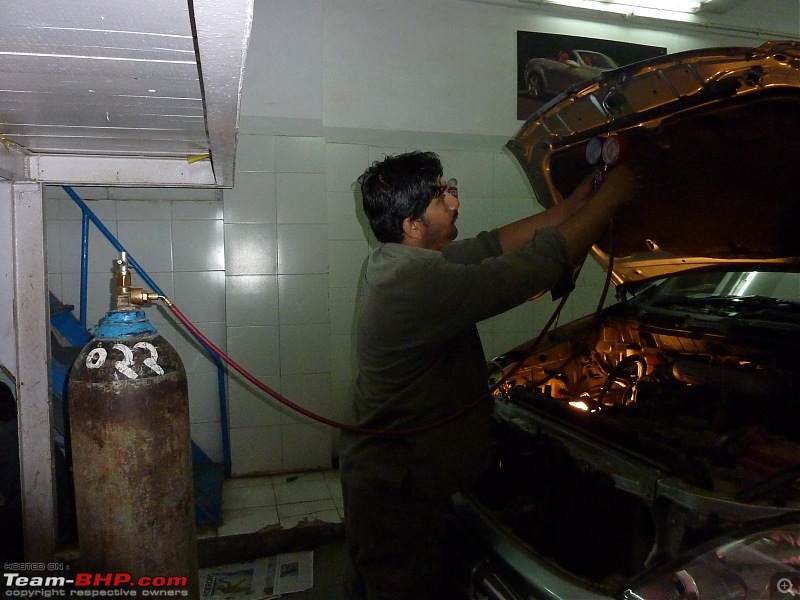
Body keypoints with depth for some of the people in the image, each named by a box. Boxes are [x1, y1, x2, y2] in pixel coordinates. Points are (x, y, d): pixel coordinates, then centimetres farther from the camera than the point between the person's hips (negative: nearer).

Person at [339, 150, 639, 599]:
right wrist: (610, 198, -12)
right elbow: (541, 263, -26)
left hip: (377, 469, 10)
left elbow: (492, 246, 6)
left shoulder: (395, 260, 1)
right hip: (396, 487, -10)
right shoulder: (422, 281, -30)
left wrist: (571, 207, 5)